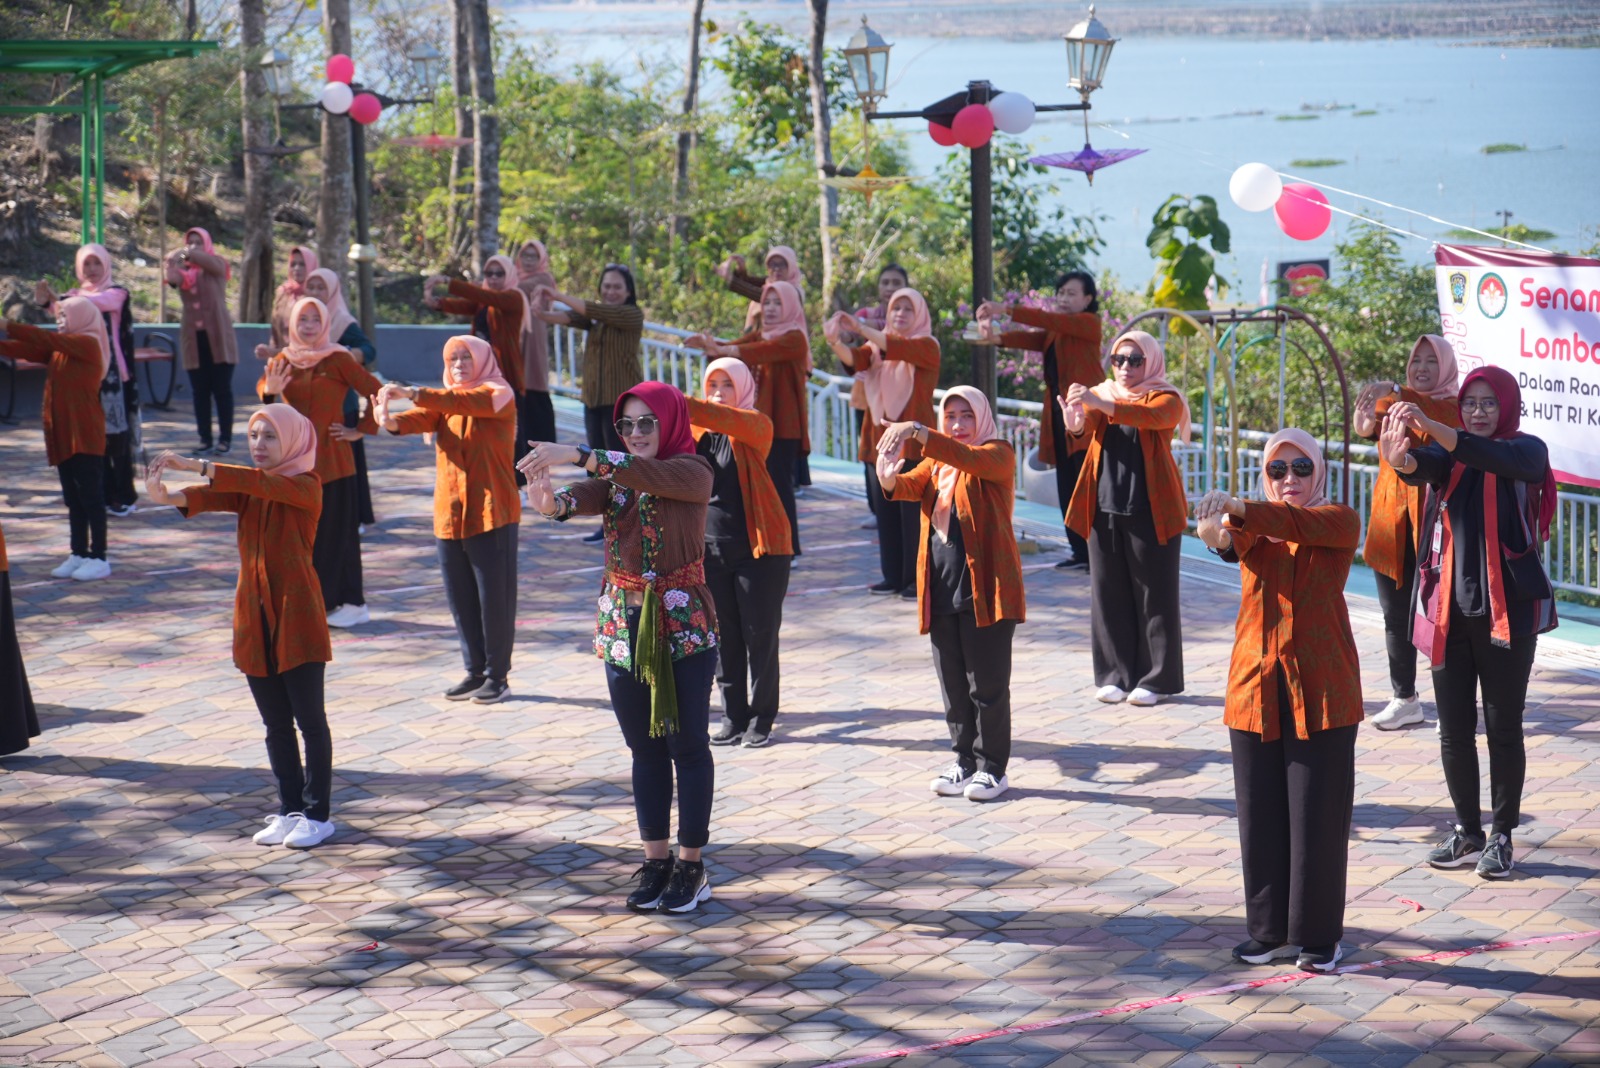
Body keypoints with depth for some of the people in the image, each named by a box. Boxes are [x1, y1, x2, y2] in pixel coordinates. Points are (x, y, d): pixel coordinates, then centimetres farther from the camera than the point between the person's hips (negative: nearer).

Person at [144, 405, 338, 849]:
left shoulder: (306, 486, -7)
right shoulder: (247, 488, 9)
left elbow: (258, 482, -26)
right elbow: (214, 496, -11)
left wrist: (194, 465, -34)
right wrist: (168, 495, -34)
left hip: (297, 615, -6)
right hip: (255, 619, 6)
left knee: (309, 719, 0)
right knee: (275, 724, 12)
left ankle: (317, 814, 8)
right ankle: (289, 809, 21)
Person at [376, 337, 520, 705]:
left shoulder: (498, 395, -4)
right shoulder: (445, 401, 16)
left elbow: (462, 402, -25)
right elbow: (424, 419, -6)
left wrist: (412, 394, -38)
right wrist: (393, 421, -29)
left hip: (491, 512, -6)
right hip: (450, 514, 6)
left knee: (495, 597, -2)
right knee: (460, 598, 10)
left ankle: (498, 675, 7)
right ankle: (475, 671, 20)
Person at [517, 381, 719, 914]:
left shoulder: (692, 472, -7)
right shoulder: (614, 476, 7)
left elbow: (647, 474, -28)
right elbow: (584, 496, -14)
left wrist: (576, 454, -37)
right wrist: (551, 500, -39)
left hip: (684, 626, -5)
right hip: (623, 626, 5)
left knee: (687, 744, 2)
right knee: (645, 749, 11)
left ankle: (691, 865, 10)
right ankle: (655, 860, 20)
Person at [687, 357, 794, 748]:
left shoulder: (756, 426, -4)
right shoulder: (697, 428, 11)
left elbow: (732, 421, -27)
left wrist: (685, 406, -39)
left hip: (758, 547, -4)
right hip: (711, 547, 4)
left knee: (760, 635, 1)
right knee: (723, 638, 8)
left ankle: (761, 718, 10)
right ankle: (733, 716, 17)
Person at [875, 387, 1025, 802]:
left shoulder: (998, 454, -2)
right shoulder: (936, 460, 18)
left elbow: (968, 459, -24)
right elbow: (915, 484, -2)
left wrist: (919, 433, -33)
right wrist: (891, 479, -25)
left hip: (985, 587, -6)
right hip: (942, 588, 6)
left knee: (987, 683, -2)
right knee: (953, 684, 11)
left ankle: (992, 767, 6)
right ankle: (964, 760, 21)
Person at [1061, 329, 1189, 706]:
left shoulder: (1166, 399, -1)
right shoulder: (1102, 395, 12)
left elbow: (1150, 417, -24)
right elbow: (1088, 427, -8)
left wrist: (1100, 404, -39)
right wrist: (1075, 423, -33)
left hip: (1150, 510, -4)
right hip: (1104, 508, 4)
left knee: (1153, 594, 0)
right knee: (1108, 593, 5)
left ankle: (1155, 678, 6)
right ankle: (1115, 675, 12)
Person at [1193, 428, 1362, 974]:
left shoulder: (1340, 522, 1)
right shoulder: (1254, 527, 9)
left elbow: (1299, 524, -23)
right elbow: (1238, 539, -17)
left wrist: (1242, 510, -39)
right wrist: (1220, 527, -41)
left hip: (1322, 689, -3)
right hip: (1256, 685, 3)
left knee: (1318, 815, 0)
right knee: (1260, 814, 7)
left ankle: (1317, 936, 11)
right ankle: (1270, 931, 20)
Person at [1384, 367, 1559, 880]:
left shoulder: (1527, 451, -1)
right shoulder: (1449, 453, 8)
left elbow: (1492, 458, -24)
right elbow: (1424, 469, -15)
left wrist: (1428, 424, -37)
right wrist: (1402, 459, -40)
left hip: (1507, 607, -4)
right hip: (1450, 607, 4)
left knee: (1503, 727, 1)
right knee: (1454, 729, 7)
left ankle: (1501, 836, 11)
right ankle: (1467, 832, 20)